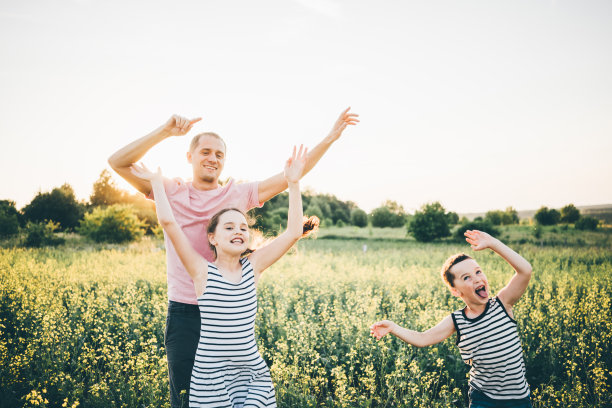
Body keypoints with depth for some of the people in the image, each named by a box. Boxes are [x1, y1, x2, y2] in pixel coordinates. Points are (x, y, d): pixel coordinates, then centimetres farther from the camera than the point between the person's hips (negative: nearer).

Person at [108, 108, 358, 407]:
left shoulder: (240, 195, 5)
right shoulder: (172, 193, 1)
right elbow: (118, 162, -6)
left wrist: (331, 137, -1)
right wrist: (165, 132, -17)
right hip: (185, 312, -1)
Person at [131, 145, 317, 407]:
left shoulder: (252, 267, 3)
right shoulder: (202, 271, -5)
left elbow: (294, 232, 0)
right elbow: (168, 222, -12)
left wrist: (293, 183, -1)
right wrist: (156, 182, -1)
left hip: (253, 372, 3)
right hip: (210, 375, -2)